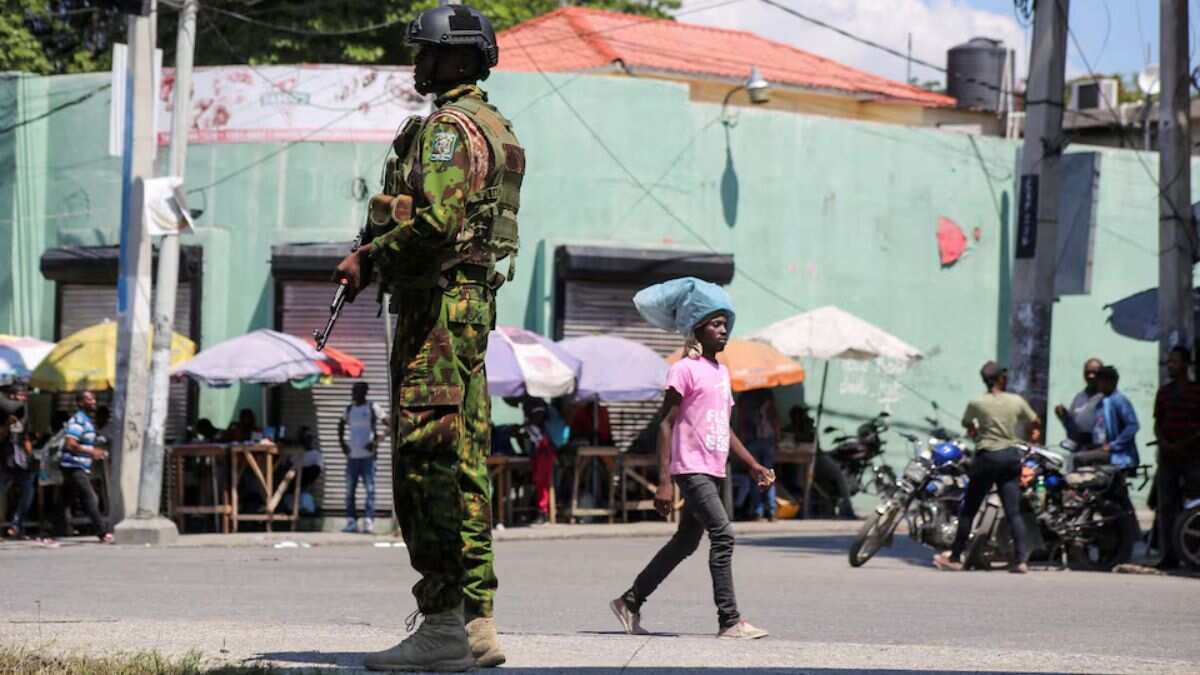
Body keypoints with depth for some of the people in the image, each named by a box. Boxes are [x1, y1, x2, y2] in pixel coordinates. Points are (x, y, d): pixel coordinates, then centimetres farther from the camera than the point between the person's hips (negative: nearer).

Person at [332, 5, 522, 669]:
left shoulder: (448, 127, -12)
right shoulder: (494, 127, 19)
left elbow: (435, 221, -24)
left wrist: (370, 259, -10)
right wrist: (378, 252, 14)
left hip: (437, 305, -10)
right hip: (475, 302, 10)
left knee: (427, 463, -10)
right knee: (465, 465, 11)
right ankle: (477, 621, 13)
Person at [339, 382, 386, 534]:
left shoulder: (373, 408, -4)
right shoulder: (349, 409, 13)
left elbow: (388, 425, -7)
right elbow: (341, 425, 29)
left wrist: (377, 441, -14)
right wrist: (341, 442, 15)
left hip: (368, 455, -6)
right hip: (352, 455, 6)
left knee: (370, 489, -9)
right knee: (350, 490, 5)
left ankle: (369, 521, -12)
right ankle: (351, 521, 9)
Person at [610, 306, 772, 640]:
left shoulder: (722, 372, 18)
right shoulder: (685, 369, -8)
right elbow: (666, 424, -11)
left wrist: (753, 465, 17)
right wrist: (664, 481, -17)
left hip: (714, 472, 9)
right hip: (692, 470, -9)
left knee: (686, 543, 12)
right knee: (723, 534, -16)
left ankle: (630, 602, 23)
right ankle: (729, 621, -16)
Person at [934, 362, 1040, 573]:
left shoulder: (977, 404, -5)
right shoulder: (1017, 401, 1)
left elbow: (966, 425, 13)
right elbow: (1036, 423, 13)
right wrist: (1034, 433, 35)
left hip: (987, 457, -2)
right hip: (1012, 456, 2)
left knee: (969, 510, 7)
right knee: (1013, 512, 1)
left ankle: (955, 558, 12)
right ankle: (1021, 558, -10)